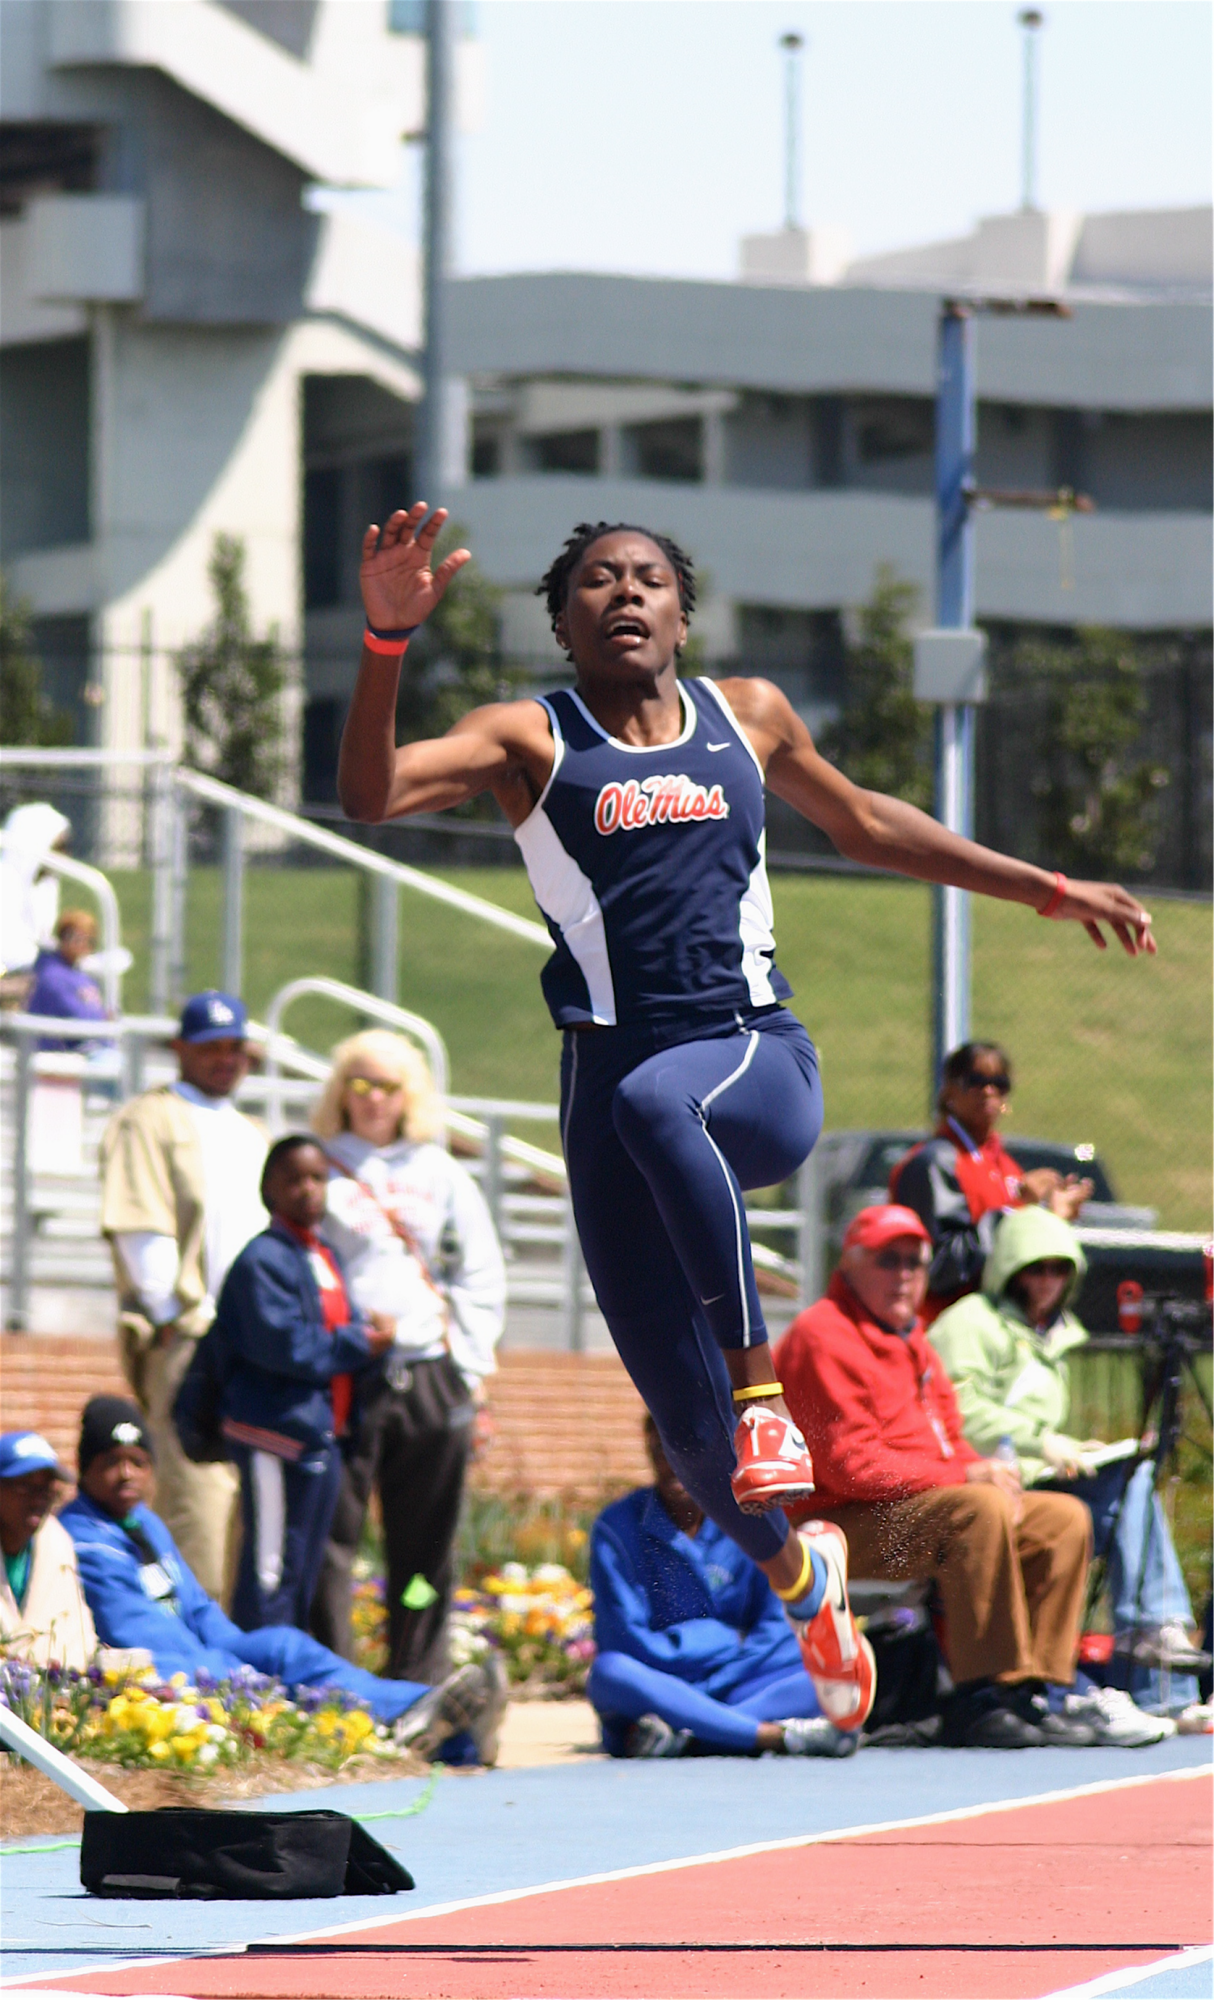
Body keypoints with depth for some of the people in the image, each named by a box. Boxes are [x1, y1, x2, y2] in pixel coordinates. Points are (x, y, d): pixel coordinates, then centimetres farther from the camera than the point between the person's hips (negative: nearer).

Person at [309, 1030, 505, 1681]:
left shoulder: (440, 1174, 13)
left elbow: (480, 1273, 15)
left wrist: (470, 1364, 7)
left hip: (430, 1378, 3)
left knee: (425, 1546, 5)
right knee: (330, 1536, -6)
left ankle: (420, 1679, 12)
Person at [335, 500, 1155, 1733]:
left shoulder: (749, 718, 15)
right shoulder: (532, 742, 5)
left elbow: (863, 825, 31)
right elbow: (369, 792, -11)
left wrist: (1048, 891, 34)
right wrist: (388, 638, -26)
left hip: (756, 1058, 0)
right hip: (614, 1069, 0)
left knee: (656, 1100, -39)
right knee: (685, 1415, -3)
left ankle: (763, 1387, -32)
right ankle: (799, 1577, 27)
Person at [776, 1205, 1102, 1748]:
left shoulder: (911, 1340, 22)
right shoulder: (822, 1336, -12)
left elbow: (947, 1440, 21)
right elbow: (850, 1465, -20)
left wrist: (987, 1471, -4)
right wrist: (965, 1477, -20)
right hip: (846, 1525, -10)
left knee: (1064, 1518, 1)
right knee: (979, 1510, -34)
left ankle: (1027, 1692, -9)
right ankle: (977, 1700, -35)